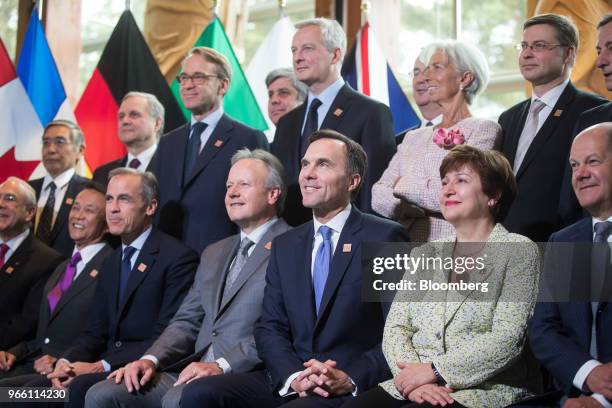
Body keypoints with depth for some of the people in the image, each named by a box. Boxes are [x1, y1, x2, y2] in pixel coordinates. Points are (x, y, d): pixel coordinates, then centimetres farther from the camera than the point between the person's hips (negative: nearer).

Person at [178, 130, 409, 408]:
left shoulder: (385, 238, -1)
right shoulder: (285, 246, 16)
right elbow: (269, 328, 10)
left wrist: (352, 380, -18)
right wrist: (293, 376, -9)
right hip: (288, 383, 6)